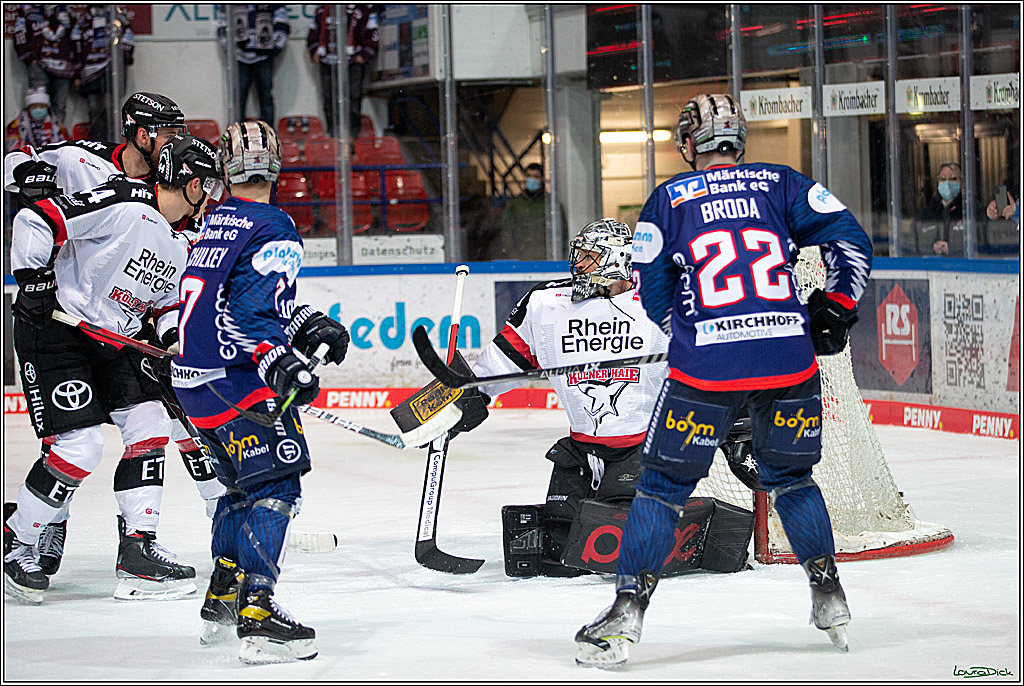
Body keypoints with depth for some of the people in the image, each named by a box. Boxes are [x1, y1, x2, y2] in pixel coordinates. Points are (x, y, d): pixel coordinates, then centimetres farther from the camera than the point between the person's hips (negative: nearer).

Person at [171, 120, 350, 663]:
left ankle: (221, 600, 27)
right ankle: (257, 614, -22)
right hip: (236, 379, -9)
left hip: (191, 376, 9)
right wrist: (282, 364, -29)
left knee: (243, 484, 21)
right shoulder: (275, 230, -12)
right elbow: (251, 310, -23)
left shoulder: (216, 222, 15)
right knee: (275, 486, -11)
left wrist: (307, 324, 18)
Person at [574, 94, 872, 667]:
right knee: (789, 477, 23)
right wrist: (835, 307, 15)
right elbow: (851, 240, 4)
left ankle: (628, 610, 2)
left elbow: (655, 299, 10)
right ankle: (831, 599, 22)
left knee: (664, 485, 8)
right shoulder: (782, 184, 12)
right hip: (790, 359, 2)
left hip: (705, 366, -2)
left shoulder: (668, 200, 9)